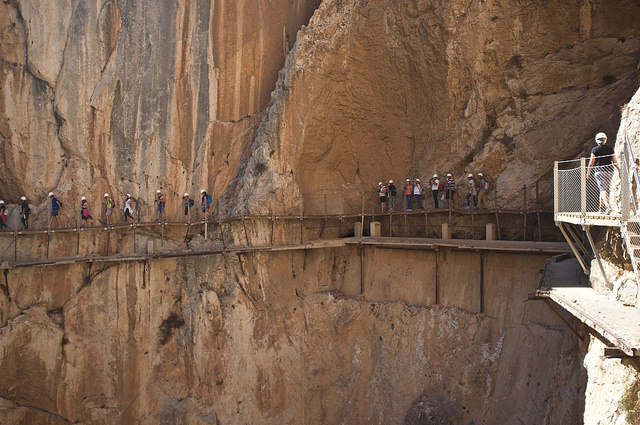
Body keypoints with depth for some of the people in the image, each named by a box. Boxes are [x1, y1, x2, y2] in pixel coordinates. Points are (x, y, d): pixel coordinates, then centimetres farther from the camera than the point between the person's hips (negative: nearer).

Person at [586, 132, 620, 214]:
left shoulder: (594, 150, -1)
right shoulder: (610, 150, 8)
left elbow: (591, 163, -1)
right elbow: (615, 162, 8)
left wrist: (588, 172, 11)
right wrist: (619, 169, 23)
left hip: (600, 171, -4)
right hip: (609, 172, 4)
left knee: (603, 190, -10)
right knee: (605, 189, 14)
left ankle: (608, 206, -29)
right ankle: (601, 207, 20)